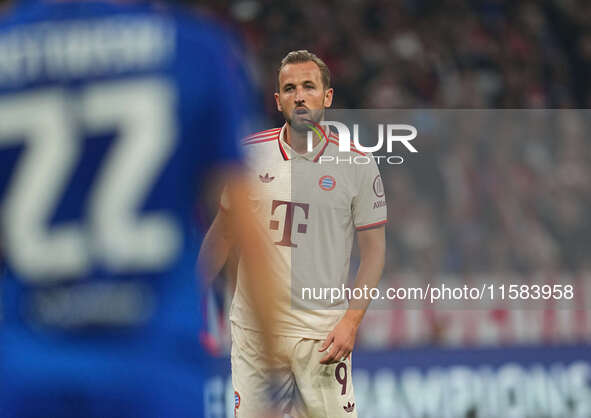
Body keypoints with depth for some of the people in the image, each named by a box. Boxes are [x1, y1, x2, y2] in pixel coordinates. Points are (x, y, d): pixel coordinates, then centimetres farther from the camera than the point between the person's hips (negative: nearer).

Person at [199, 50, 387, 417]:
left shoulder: (357, 165, -2)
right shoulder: (250, 153, 4)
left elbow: (374, 249, 2)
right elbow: (224, 231, 15)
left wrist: (352, 321, -8)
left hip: (322, 332, -2)